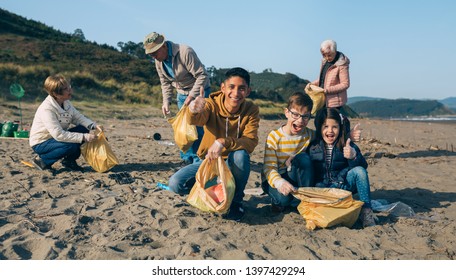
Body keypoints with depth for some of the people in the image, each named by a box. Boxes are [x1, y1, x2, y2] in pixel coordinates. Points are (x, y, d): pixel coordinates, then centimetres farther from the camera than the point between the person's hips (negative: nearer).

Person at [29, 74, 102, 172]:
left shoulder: (66, 103, -4)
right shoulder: (46, 109, -30)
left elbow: (78, 117, 0)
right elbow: (59, 135, -34)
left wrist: (94, 125, -20)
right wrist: (84, 137, -36)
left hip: (56, 137, 8)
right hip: (41, 143, -8)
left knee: (83, 129, -10)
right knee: (71, 146, -31)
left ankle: (69, 161, 5)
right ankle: (41, 160, -6)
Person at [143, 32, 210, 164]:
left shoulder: (185, 52, -27)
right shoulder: (158, 62, -3)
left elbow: (202, 75, -27)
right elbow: (165, 83, 9)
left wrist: (191, 96, -27)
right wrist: (166, 102, -5)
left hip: (199, 90, -7)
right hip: (182, 93, 7)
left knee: (197, 126, -12)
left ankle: (198, 158, -3)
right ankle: (187, 158, 17)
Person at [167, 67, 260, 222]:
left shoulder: (251, 110, -14)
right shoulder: (212, 104, -15)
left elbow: (250, 142, -27)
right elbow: (196, 120, -37)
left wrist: (224, 142, -44)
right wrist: (194, 111, -62)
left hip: (233, 164, -1)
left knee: (240, 154, -36)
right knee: (176, 183, -23)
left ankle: (236, 200, -11)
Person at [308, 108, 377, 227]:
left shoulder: (347, 145, -1)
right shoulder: (312, 147, 1)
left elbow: (363, 167, -9)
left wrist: (353, 157, -31)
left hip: (343, 185, 1)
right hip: (322, 187, 0)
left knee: (359, 171, -25)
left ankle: (366, 209, -21)